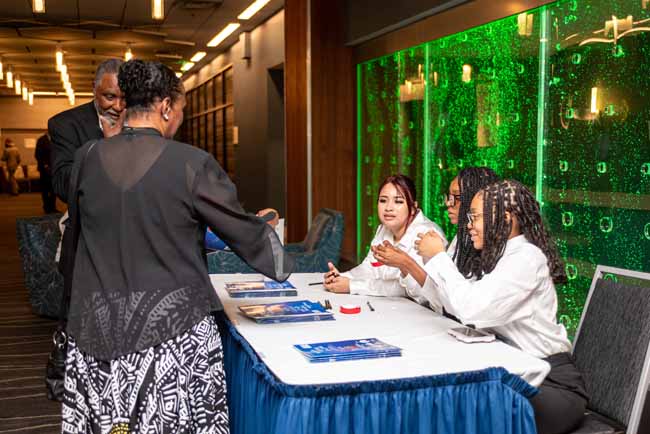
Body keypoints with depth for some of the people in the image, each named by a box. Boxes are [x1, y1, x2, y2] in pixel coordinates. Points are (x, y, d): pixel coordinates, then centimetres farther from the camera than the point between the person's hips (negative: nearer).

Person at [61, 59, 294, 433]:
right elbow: (244, 230, -4)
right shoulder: (192, 163, -12)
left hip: (98, 330, 4)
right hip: (173, 329, -4)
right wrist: (284, 266, 16)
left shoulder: (87, 158, 0)